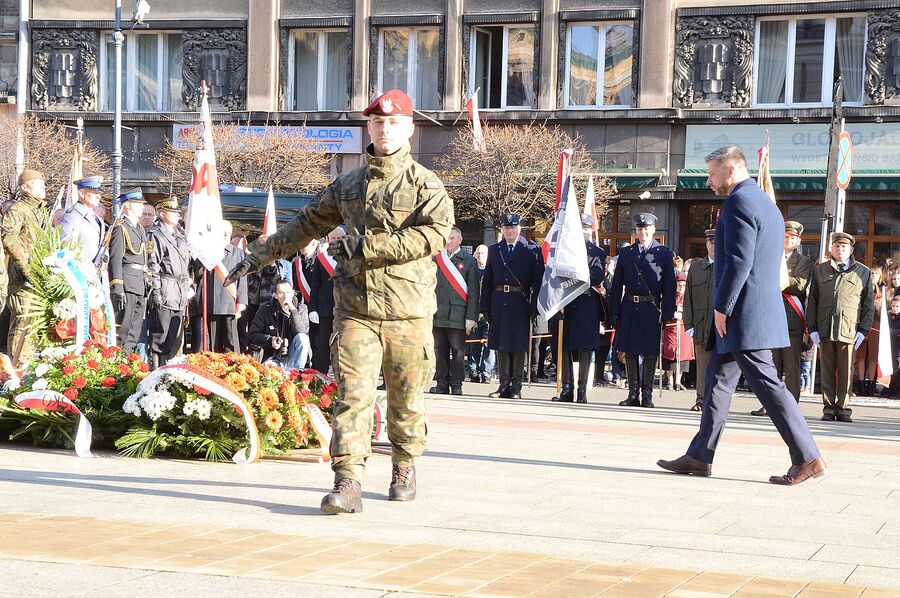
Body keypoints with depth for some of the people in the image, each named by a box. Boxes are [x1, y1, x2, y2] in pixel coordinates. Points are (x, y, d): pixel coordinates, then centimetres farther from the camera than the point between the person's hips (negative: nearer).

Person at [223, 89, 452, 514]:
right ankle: (348, 483, -14)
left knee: (406, 398, 9)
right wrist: (260, 255, 24)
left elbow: (435, 232, -17)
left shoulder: (425, 184, 0)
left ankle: (404, 470, 28)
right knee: (352, 394, -10)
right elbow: (308, 224, 25)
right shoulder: (347, 185, 15)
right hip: (355, 308, 2)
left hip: (408, 310, -2)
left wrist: (367, 246, -19)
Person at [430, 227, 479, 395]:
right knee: (440, 350, 6)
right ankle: (441, 384, 13)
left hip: (458, 314, -3)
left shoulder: (468, 261, 4)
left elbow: (473, 291, 0)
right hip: (438, 314, 3)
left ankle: (456, 384, 6)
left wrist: (471, 317, -8)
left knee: (458, 350, 0)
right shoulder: (436, 259, 13)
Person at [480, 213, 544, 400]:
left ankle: (516, 387, 4)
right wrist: (485, 306, 4)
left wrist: (534, 307, -9)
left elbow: (538, 280, -2)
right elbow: (487, 280, 12)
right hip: (499, 304, 3)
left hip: (520, 304, -3)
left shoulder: (532, 250, 2)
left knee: (519, 345, -1)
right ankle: (504, 386, 11)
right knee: (501, 345, 5)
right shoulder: (494, 250, 12)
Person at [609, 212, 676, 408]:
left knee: (650, 353, 0)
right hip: (629, 309, 3)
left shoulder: (664, 254, 4)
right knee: (630, 352, 5)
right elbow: (617, 285, 10)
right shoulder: (625, 253, 11)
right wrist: (615, 312, 3)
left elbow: (669, 286, 2)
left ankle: (647, 395, 8)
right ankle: (633, 394, 12)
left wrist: (668, 313, -6)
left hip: (651, 309, -2)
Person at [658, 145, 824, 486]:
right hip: (761, 311, 11)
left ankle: (808, 458, -7)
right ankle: (700, 456, 18)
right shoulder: (767, 205, 19)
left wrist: (722, 307, -16)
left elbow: (739, 262, -22)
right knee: (718, 382, 13)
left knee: (767, 384, -8)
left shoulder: (739, 201, -14)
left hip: (744, 315, -11)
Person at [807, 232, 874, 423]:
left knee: (846, 372, -2)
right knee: (827, 370, 3)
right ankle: (828, 408, 8)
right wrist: (813, 328, 3)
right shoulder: (820, 270, 15)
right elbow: (812, 301, 12)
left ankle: (843, 408, 5)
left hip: (849, 330, -1)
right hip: (825, 329, 1)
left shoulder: (863, 273, 11)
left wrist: (863, 330, -1)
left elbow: (869, 304, 8)